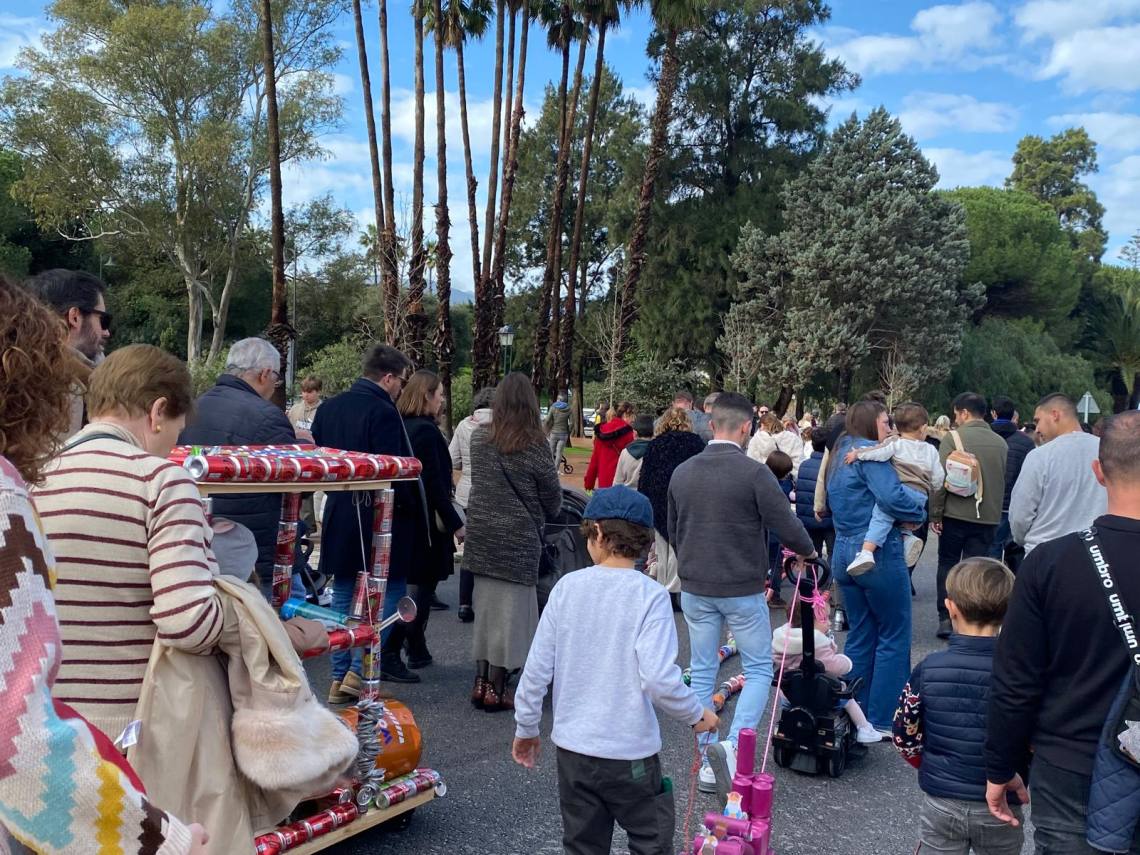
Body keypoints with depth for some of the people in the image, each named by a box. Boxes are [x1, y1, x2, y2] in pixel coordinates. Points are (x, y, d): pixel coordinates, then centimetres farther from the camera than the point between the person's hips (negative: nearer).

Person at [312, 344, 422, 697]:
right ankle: (359, 671, 1)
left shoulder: (328, 408, 9)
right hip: (380, 517, -7)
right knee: (391, 591, 5)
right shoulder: (383, 412, -16)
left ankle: (340, 678, 19)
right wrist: (413, 510, -7)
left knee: (344, 594, 14)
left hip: (338, 514, 8)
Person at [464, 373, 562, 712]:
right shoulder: (535, 446, -12)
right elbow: (553, 497, -2)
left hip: (481, 535, 5)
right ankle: (496, 690, 11)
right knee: (511, 609, 5)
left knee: (485, 605, 16)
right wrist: (544, 515, 17)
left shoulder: (478, 438, 0)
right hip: (518, 540, -5)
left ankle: (481, 681, 23)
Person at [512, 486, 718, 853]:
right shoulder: (650, 596, -15)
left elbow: (537, 669, -3)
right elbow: (659, 678, -23)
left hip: (572, 748, 4)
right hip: (630, 753, -3)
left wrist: (526, 728, 11)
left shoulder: (567, 587, -5)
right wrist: (697, 715, -4)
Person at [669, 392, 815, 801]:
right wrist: (808, 551, 8)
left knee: (702, 672, 14)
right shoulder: (754, 472, -16)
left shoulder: (682, 472, 2)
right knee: (759, 668, 11)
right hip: (742, 590, -4)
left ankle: (708, 763, 19)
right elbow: (786, 525, -14)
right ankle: (733, 744, -8)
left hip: (694, 589, 5)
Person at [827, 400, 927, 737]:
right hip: (878, 553, -8)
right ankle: (882, 720, 6)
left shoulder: (838, 456, 15)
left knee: (860, 636, 15)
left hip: (844, 554, 9)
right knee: (894, 637, 3)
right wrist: (921, 509, -8)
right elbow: (891, 496, -26)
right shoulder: (870, 453, -12)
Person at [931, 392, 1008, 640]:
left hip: (955, 514, -3)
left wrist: (935, 514, -5)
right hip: (988, 517, 3)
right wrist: (992, 509, 17)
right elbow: (1004, 480, 9)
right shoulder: (1001, 443, 5)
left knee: (947, 564, 11)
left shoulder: (953, 437, -9)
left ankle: (945, 618, 8)